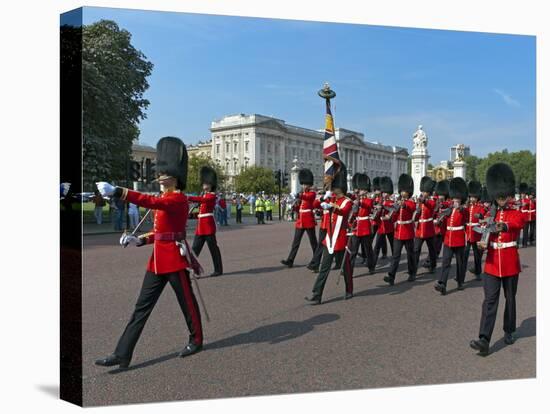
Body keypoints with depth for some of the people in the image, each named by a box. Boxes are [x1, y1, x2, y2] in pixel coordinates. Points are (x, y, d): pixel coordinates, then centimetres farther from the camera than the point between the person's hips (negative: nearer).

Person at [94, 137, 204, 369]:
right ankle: (122, 355, 8)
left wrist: (116, 192, -39)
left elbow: (150, 202, -32)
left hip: (175, 258, -9)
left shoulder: (178, 199, -14)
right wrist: (139, 240, 1)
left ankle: (196, 340, 31)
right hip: (158, 259, 9)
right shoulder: (165, 200, 14)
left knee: (186, 301, 9)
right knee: (142, 306, 6)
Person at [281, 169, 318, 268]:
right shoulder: (301, 194, 15)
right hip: (300, 220, 6)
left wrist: (299, 196, -49)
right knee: (296, 241, 1)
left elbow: (307, 197, -32)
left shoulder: (312, 193, -6)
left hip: (309, 220, -6)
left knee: (312, 241, 5)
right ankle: (290, 260, -3)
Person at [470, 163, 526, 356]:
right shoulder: (490, 214, 7)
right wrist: (483, 243, -17)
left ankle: (509, 331, 34)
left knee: (510, 299, 13)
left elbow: (517, 223, -31)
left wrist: (504, 226, -54)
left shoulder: (517, 214, -5)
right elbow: (486, 235, 8)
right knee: (489, 300, -5)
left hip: (510, 264, -2)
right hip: (492, 263, 2)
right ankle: (484, 340, -11)